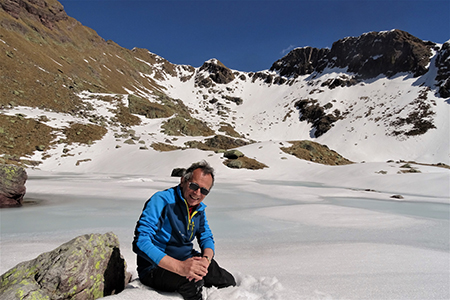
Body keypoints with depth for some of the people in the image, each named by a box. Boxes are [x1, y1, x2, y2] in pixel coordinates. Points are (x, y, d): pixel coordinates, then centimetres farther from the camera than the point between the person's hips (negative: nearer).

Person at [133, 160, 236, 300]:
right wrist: (180, 267, -38)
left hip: (188, 260, 7)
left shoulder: (199, 208, 2)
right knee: (193, 284, -35)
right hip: (156, 267, -7)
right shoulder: (162, 200, -21)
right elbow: (140, 242, -29)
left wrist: (206, 259, -17)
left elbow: (207, 238, 9)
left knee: (229, 283, -1)